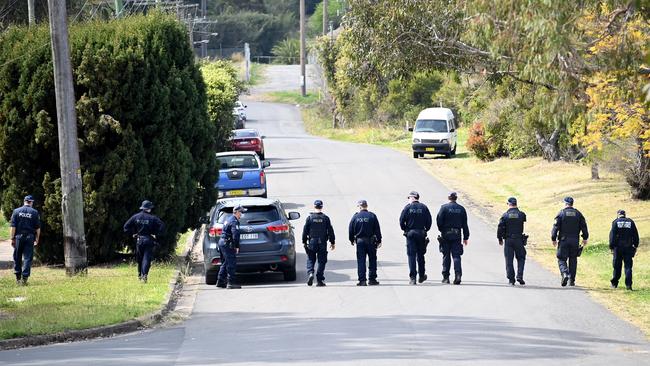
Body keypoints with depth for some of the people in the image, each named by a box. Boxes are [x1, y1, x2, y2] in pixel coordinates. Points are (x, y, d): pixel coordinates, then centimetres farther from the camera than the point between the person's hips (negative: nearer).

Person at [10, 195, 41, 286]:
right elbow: (38, 228, 1)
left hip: (19, 237, 1)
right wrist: (37, 240, 8)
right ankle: (24, 278, -6)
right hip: (30, 237, -1)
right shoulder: (35, 212, 1)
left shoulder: (16, 211, 2)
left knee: (17, 258, 11)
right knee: (27, 258, 1)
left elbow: (13, 226, -2)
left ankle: (18, 278, 15)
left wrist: (12, 238, 1)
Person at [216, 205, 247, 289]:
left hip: (222, 242, 10)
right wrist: (237, 246, -17)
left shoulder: (229, 219, 19)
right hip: (227, 244, -10)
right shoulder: (234, 221, -14)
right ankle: (231, 283, -10)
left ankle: (220, 282, 17)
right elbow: (235, 235, -23)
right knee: (231, 264, -8)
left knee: (225, 263, 16)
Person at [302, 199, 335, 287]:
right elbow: (330, 231, 2)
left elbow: (305, 231, 0)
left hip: (312, 242, 0)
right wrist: (332, 242, 9)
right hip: (322, 243, 0)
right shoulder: (325, 218, -1)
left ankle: (310, 273, -16)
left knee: (310, 260, 9)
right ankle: (320, 280, 1)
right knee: (321, 261, 4)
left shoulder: (309, 218, -2)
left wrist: (304, 242, 8)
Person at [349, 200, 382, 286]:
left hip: (360, 241, 0)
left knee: (361, 261, 3)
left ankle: (362, 280, -2)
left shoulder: (355, 217, -2)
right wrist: (379, 241, 2)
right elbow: (377, 229, -3)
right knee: (372, 260, 10)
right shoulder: (372, 216, -4)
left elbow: (350, 230, 3)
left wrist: (352, 240, 17)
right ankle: (372, 279, 10)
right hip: (371, 241, 0)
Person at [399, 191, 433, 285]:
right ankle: (421, 276, 22)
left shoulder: (408, 207, -3)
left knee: (411, 255, -2)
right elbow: (429, 221, 1)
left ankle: (412, 277, -10)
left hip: (410, 234, -2)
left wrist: (405, 230, 8)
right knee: (420, 255, 14)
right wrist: (426, 230, 13)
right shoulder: (424, 207, 3)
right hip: (421, 234, 2)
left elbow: (401, 221, -6)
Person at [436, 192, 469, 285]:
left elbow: (439, 220, -10)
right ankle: (458, 274, -16)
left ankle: (445, 277, 9)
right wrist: (465, 237, 10)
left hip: (446, 235, -2)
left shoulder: (444, 207, -5)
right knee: (456, 256, 1)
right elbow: (465, 224, 6)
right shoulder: (461, 209, 4)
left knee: (446, 256, 6)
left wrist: (441, 230, 8)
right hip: (457, 235, 2)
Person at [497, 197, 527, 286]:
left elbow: (500, 228, -6)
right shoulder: (521, 215, -2)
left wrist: (500, 239, 6)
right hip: (519, 240, 0)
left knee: (509, 260, 5)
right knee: (521, 258, 12)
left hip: (508, 240, 0)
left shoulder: (505, 215, -3)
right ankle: (519, 276, -2)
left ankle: (511, 279, 3)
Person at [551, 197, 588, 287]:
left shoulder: (561, 213, -3)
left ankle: (565, 274, -24)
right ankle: (572, 280, 9)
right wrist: (585, 238, 15)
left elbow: (556, 227, -6)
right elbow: (584, 226, 6)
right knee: (573, 260, 11)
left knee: (561, 259, 2)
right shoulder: (578, 214, 6)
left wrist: (553, 239, 0)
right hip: (575, 241, 3)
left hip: (564, 240, -3)